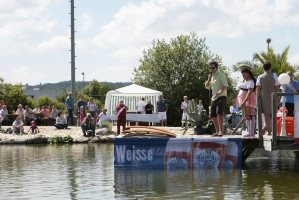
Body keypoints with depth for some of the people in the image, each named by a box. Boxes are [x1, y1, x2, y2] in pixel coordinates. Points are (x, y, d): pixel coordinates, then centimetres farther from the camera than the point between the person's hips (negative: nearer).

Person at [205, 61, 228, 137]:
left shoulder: (220, 75, -6)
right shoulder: (211, 76, 18)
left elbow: (225, 86, -15)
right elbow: (207, 86, 16)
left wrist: (218, 93, -28)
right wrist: (209, 79, -1)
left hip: (221, 97, -8)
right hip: (213, 98, 8)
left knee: (219, 113, -26)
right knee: (213, 116, 7)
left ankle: (221, 131, -31)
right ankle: (217, 131, 19)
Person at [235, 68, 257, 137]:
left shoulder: (250, 81, -13)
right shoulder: (244, 80, 17)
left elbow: (250, 92, -23)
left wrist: (244, 101, -29)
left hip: (249, 99, -10)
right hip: (244, 100, 10)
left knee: (250, 115, -11)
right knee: (246, 116, 9)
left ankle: (252, 132, -13)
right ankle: (249, 132, 13)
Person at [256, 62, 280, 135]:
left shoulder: (260, 77, 0)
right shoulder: (274, 75, -2)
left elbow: (258, 89, -2)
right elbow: (277, 88, -2)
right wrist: (278, 98, 5)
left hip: (263, 97, 1)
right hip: (272, 97, -1)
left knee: (267, 114, 5)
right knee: (271, 114, 14)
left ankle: (269, 131, 5)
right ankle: (265, 128, 11)